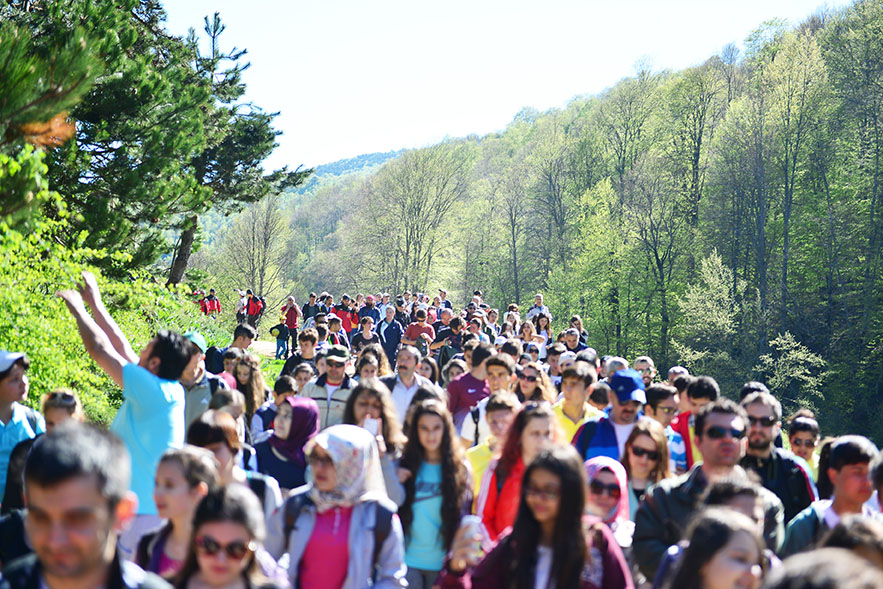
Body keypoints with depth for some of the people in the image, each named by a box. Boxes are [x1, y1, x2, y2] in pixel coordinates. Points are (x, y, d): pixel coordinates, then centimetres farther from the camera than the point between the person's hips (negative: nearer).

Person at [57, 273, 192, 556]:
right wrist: (95, 304, 23)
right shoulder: (168, 392, 8)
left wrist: (78, 309, 4)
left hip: (146, 510, -9)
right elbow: (122, 348, 17)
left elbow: (100, 350, -10)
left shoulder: (153, 390, -16)